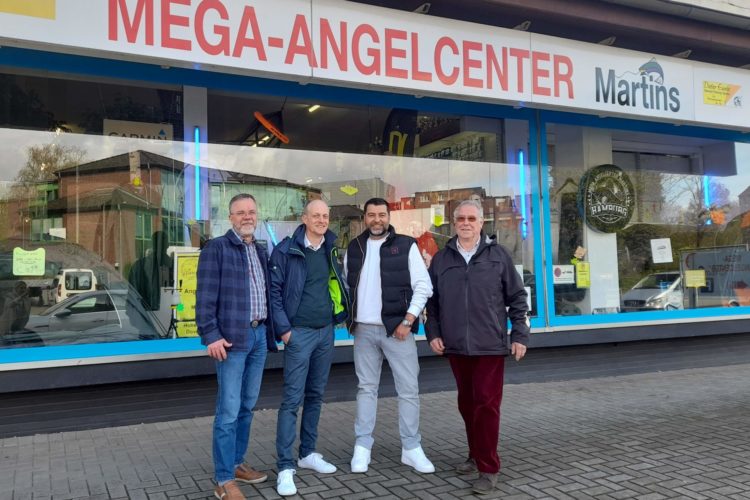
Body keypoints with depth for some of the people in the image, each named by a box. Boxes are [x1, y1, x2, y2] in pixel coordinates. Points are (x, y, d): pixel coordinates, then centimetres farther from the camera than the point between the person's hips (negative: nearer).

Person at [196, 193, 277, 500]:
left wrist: (269, 331, 13)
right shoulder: (215, 248, -4)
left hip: (259, 335, 7)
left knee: (247, 406, 15)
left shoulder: (261, 252, 16)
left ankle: (236, 464, 28)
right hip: (232, 338, -7)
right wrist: (211, 335, -17)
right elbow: (205, 296, -10)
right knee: (229, 411, -4)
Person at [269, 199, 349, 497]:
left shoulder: (332, 249, 8)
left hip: (326, 331, 6)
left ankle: (308, 453, 27)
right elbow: (274, 290, -9)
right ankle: (285, 467, 1)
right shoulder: (286, 250, -9)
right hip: (299, 333, -6)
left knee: (316, 395, 14)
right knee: (293, 398, -5)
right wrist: (283, 328, -13)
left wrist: (341, 315, 10)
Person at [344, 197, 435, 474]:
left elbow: (423, 286, -5)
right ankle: (362, 446, 17)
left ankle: (411, 448, 13)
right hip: (364, 330, 3)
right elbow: (346, 286, 15)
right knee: (367, 388, 9)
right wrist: (346, 317, 4)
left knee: (409, 389, 1)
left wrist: (407, 321, -11)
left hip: (397, 328, -2)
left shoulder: (406, 245, -2)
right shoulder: (354, 248, 10)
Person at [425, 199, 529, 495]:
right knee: (466, 404, 14)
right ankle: (476, 455, 31)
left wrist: (520, 335, -1)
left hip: (490, 344, -3)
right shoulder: (441, 259, 7)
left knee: (486, 404, -4)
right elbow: (432, 300, 11)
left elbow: (517, 297, 2)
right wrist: (433, 333, 3)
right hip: (456, 346, 3)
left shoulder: (498, 255, 1)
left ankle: (489, 468, 5)